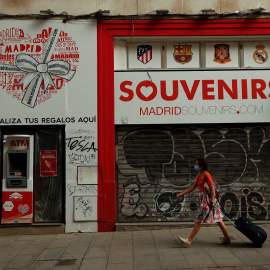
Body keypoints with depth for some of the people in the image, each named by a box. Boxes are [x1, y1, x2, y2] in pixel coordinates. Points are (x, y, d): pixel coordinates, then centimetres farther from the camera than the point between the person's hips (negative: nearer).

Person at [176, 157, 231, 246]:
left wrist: (212, 202, -21)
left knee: (199, 219, -6)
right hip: (204, 199, 9)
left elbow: (212, 189, -17)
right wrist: (181, 194, 15)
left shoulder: (206, 175, -14)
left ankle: (189, 240, -2)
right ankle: (226, 238, 22)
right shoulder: (199, 175, 14)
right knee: (217, 219, 14)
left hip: (208, 198, -9)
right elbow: (193, 187, 17)